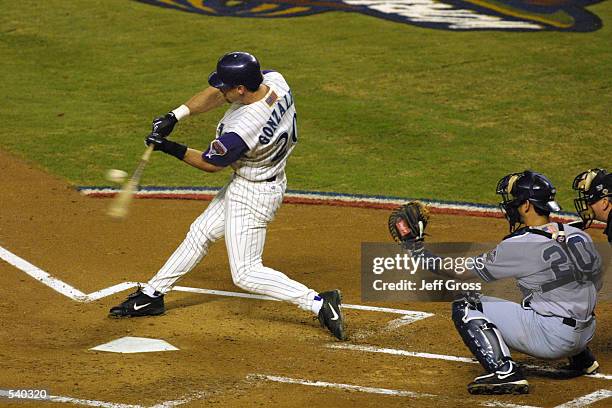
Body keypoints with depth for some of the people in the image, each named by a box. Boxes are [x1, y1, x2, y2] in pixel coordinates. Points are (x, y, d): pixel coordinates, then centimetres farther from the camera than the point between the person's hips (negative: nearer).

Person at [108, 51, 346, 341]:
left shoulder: (241, 130, -36)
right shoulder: (274, 81, -15)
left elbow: (210, 164, -16)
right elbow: (216, 95, -1)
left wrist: (169, 148, -6)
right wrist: (176, 115, -9)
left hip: (253, 194, -10)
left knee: (246, 273, -3)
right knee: (200, 233, 21)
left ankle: (319, 303, -5)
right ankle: (152, 295, 35)